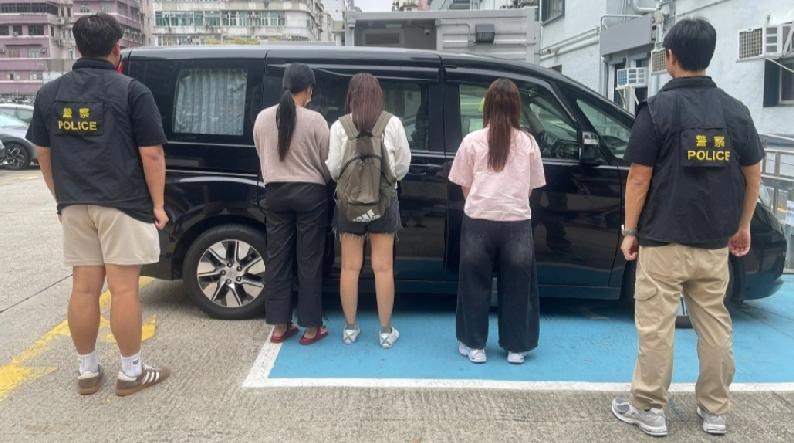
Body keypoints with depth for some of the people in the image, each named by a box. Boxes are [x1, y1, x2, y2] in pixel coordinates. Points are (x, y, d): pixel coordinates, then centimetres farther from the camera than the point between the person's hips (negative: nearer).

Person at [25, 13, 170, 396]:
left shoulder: (49, 93, 9)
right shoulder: (131, 91, -8)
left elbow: (43, 153, 15)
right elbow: (151, 155, -10)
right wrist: (157, 204, -3)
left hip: (75, 206, 5)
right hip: (124, 205, -5)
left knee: (83, 288, 11)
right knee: (123, 288, 0)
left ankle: (87, 371, 21)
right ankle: (131, 372, 9)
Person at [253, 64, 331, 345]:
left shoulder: (263, 118, -1)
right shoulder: (315, 120, -12)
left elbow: (263, 157, 9)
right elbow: (326, 163, -4)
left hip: (276, 193, 4)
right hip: (310, 193, -3)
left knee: (278, 258, 10)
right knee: (309, 261, 3)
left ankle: (279, 327, 15)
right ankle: (310, 328, 10)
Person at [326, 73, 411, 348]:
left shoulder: (340, 126, -6)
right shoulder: (392, 123, -5)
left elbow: (333, 168, -5)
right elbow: (403, 164, -1)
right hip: (384, 201, 0)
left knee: (350, 266, 9)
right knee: (383, 267, 6)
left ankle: (350, 328, 18)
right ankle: (386, 330, 14)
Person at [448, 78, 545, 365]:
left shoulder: (472, 141, -2)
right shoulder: (528, 143, 2)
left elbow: (465, 187, 4)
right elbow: (531, 187, 8)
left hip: (479, 220, -1)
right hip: (517, 221, 1)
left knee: (476, 284, 12)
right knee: (516, 286, 13)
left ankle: (474, 346, 20)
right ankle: (516, 347, 22)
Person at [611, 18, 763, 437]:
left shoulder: (658, 108, -9)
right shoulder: (735, 110, 5)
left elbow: (639, 178, -9)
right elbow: (753, 175, 10)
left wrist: (630, 231, -1)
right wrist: (742, 226, 20)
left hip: (663, 241, -5)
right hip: (714, 242, 5)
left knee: (656, 327, 3)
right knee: (714, 325, 13)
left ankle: (648, 409, 11)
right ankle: (714, 411, 23)